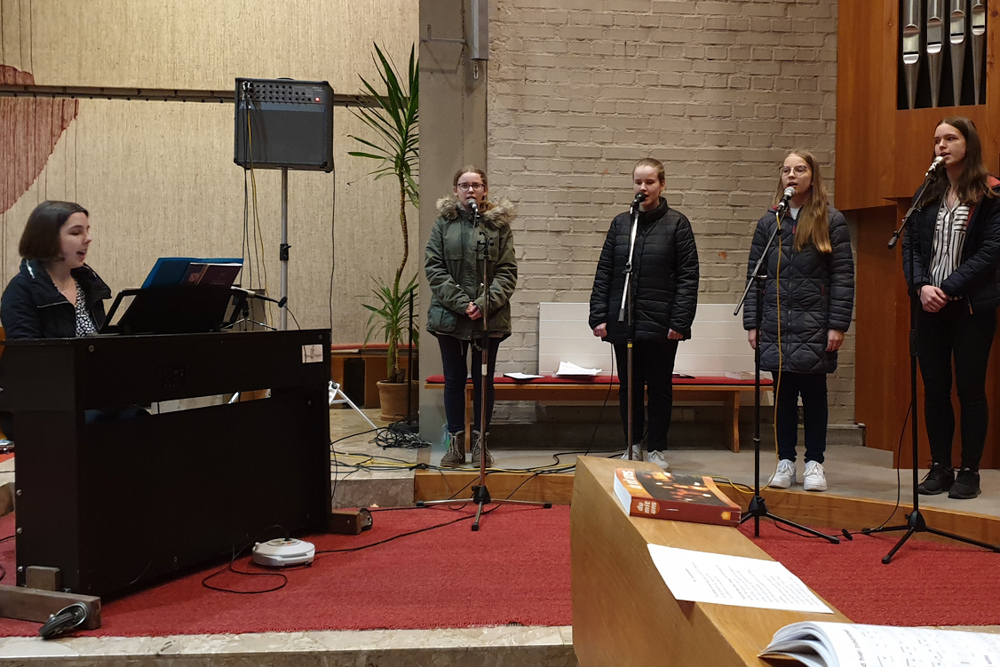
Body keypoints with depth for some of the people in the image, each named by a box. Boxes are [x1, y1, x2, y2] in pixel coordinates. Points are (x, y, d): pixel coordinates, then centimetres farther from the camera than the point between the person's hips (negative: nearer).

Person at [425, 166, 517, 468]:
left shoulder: (499, 223, 2)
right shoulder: (444, 222, 4)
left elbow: (507, 271, -1)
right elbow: (433, 267, -3)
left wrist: (485, 303, -15)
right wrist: (460, 303, -13)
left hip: (489, 318, 0)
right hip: (450, 315, 1)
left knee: (484, 380, 8)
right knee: (454, 380, 8)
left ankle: (480, 441, 18)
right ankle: (455, 442, 17)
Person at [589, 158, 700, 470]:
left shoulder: (677, 223, 0)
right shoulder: (620, 223, 9)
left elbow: (688, 276, -4)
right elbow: (604, 272, 8)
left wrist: (680, 321, -11)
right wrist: (599, 316, 0)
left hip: (660, 325, -3)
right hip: (623, 323, 3)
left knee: (660, 388, 7)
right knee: (628, 387, 10)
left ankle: (656, 449, 18)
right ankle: (632, 445, 21)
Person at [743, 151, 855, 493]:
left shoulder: (831, 221, 0)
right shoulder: (769, 222, 9)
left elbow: (843, 276, -3)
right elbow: (754, 274, 9)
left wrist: (838, 325, -9)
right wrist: (752, 323, 3)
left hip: (814, 325, -2)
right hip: (776, 326, 3)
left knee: (814, 392, 5)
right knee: (783, 393, 7)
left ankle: (815, 462, 15)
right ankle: (785, 460, 17)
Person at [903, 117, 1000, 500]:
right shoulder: (928, 195, 11)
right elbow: (910, 245, 7)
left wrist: (948, 289, -16)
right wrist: (921, 286, -10)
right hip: (931, 309, 4)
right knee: (934, 388, 6)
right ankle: (940, 468, 15)